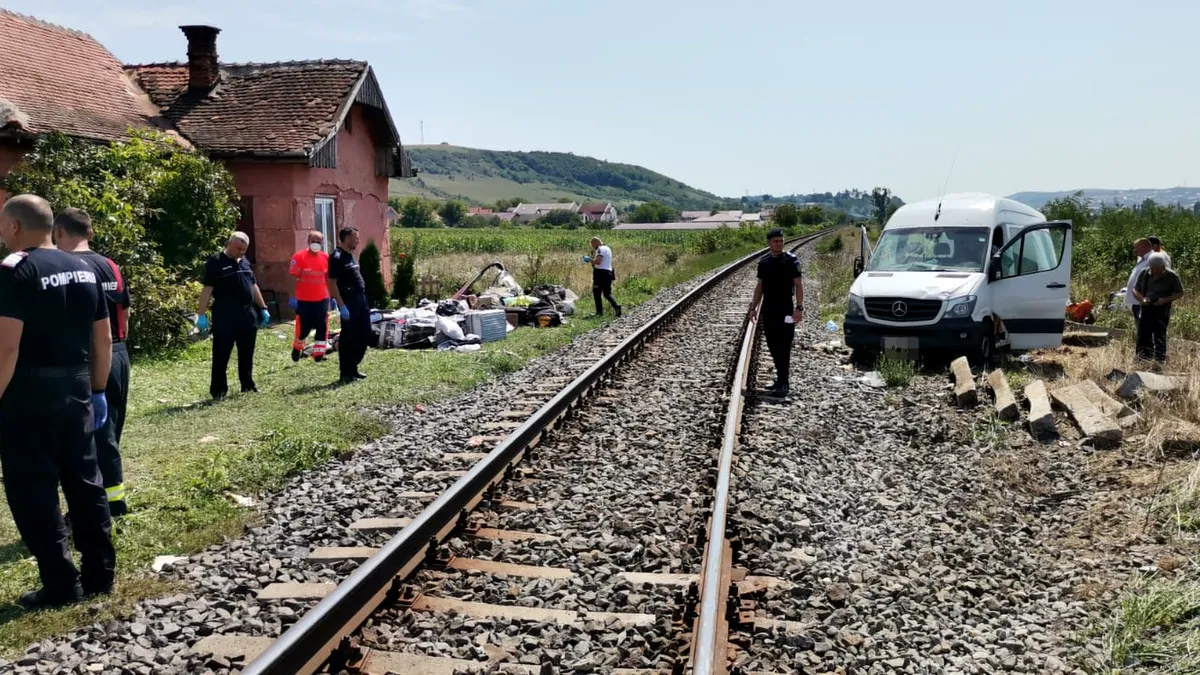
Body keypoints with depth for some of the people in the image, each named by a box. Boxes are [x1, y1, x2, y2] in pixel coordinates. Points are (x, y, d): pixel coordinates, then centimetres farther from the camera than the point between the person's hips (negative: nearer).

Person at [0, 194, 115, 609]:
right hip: (76, 389, 7)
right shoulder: (84, 269, 10)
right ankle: (100, 575, 20)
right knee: (85, 482, 13)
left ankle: (61, 586, 6)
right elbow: (103, 339, 12)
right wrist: (96, 390, 18)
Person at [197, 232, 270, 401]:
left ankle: (248, 385, 22)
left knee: (247, 354, 12)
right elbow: (207, 289, -11)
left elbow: (254, 286, 22)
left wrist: (263, 308, 19)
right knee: (221, 355, -2)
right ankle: (218, 390, 3)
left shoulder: (245, 262, 15)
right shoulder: (215, 262, -6)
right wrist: (202, 314, -17)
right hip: (225, 316, -6)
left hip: (248, 314, 7)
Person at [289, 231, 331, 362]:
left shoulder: (326, 258, 5)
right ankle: (297, 348, 31)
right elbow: (294, 278, -7)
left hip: (322, 299, 4)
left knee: (322, 327, 2)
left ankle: (319, 353, 9)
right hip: (303, 300, -4)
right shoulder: (299, 257, -8)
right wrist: (293, 297, -10)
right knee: (303, 328, 5)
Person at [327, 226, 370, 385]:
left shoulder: (350, 256, 14)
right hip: (348, 302, -10)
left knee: (364, 335, 13)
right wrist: (342, 306, -22)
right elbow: (332, 284, -18)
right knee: (348, 338, -3)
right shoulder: (337, 258, -14)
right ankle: (346, 373, 6)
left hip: (360, 300, 10)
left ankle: (353, 368, 23)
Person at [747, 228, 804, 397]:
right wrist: (754, 307, 12)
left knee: (783, 347, -6)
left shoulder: (791, 260, -6)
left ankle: (782, 384, -5)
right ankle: (781, 379, 21)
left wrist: (799, 307, -17)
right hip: (767, 311, 6)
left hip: (785, 311, -6)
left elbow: (798, 284, -8)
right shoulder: (763, 262, 9)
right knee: (773, 346, 10)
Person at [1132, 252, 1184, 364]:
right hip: (1145, 310, 3)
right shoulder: (1144, 273, 3)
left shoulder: (1171, 276, -5)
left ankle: (1160, 361, 3)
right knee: (1143, 337, 4)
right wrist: (1142, 299, -10)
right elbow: (1135, 290, 11)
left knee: (1159, 338, -3)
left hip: (1161, 312, -3)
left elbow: (1180, 293, 1)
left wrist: (1165, 300, -15)